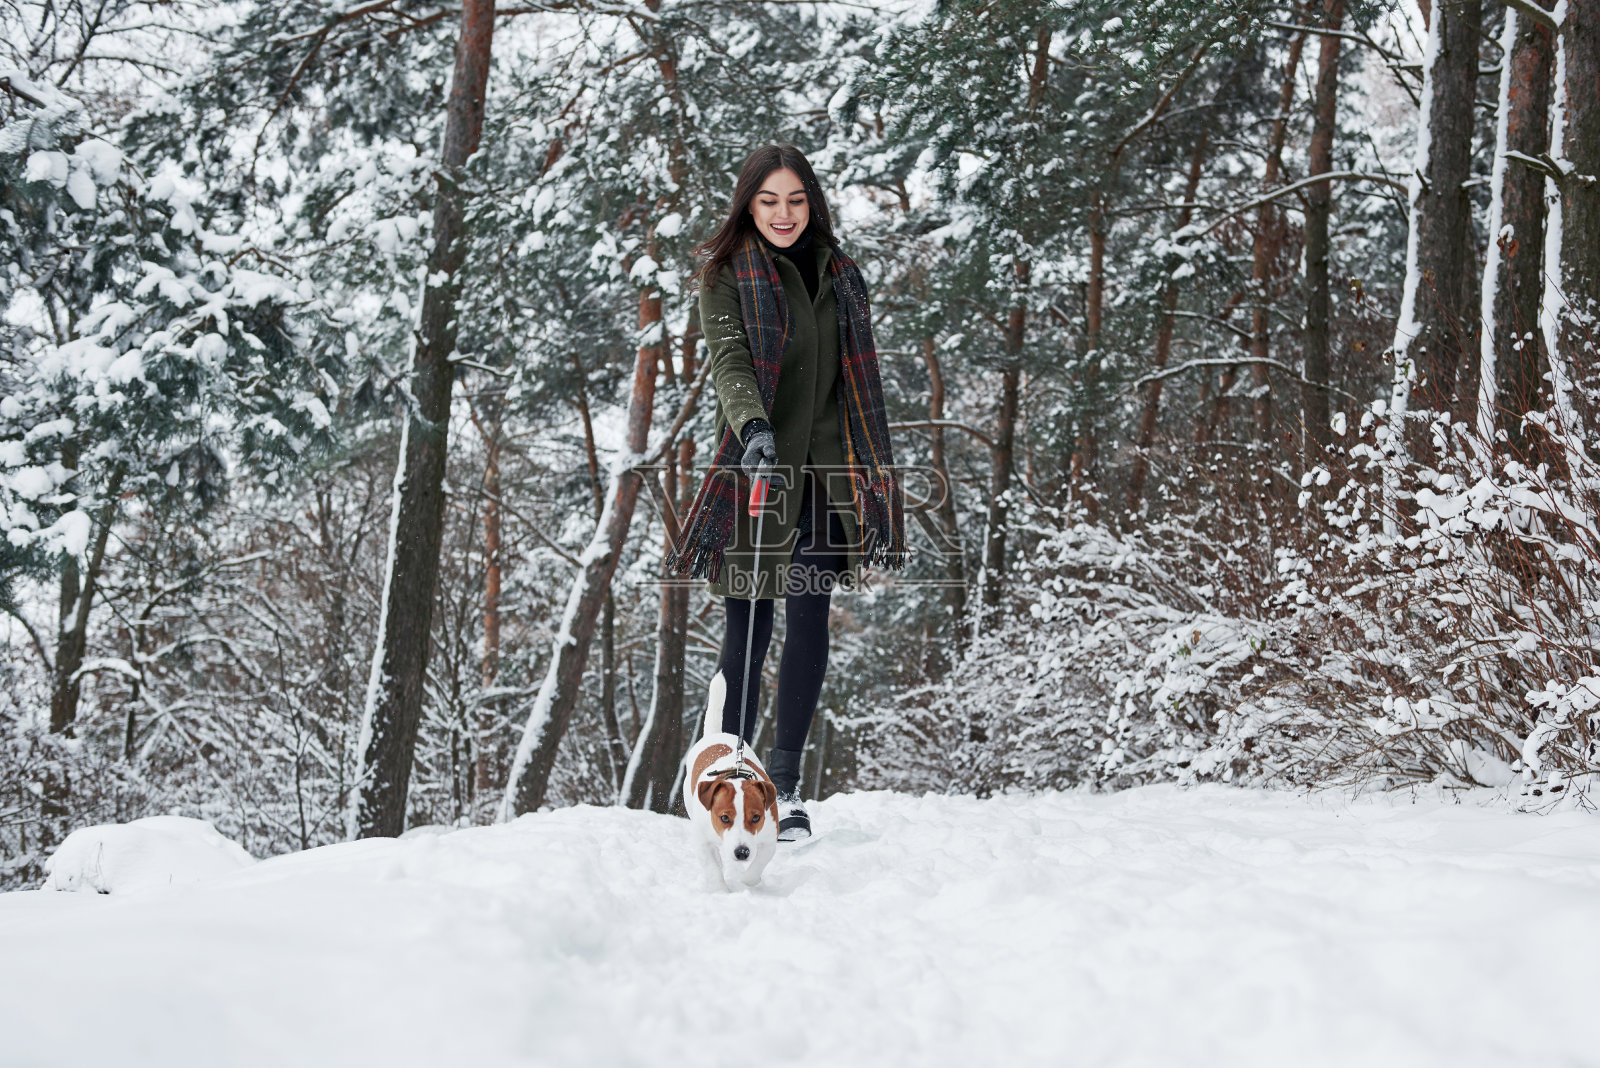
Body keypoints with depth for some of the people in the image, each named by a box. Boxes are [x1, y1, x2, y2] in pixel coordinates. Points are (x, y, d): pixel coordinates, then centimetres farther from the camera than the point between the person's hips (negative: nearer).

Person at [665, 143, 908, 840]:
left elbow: (862, 382, 18)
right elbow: (728, 360, -13)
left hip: (825, 468, 2)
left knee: (808, 615, -8)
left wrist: (878, 481, 14)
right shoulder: (726, 277, 4)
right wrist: (753, 424, -32)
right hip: (756, 466, -2)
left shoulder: (839, 275, 15)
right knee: (749, 624, 0)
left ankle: (786, 783, -1)